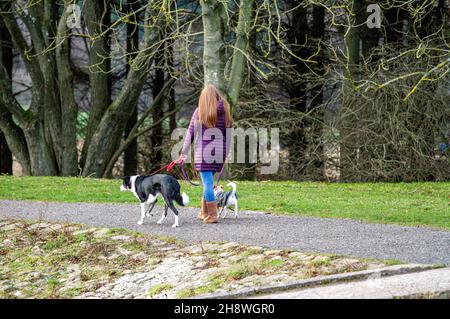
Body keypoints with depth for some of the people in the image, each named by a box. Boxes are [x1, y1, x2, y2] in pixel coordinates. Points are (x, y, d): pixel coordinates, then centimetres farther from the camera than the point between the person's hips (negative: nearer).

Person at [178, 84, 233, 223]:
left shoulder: (200, 111, -4)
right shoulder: (225, 111, 5)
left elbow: (190, 133, -1)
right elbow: (228, 135, 7)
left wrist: (183, 152, 5)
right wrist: (225, 154, 15)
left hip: (203, 151, -4)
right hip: (219, 151, 4)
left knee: (207, 183, -3)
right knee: (208, 182, 18)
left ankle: (212, 215, -8)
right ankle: (204, 212, 25)